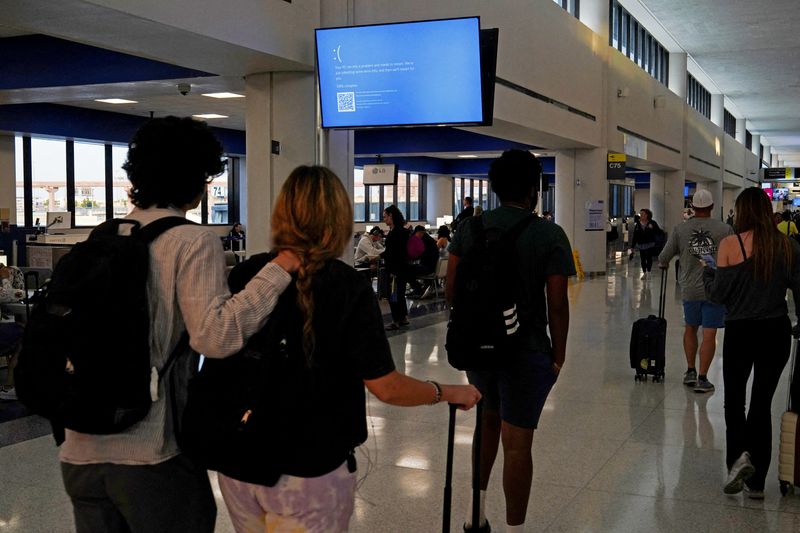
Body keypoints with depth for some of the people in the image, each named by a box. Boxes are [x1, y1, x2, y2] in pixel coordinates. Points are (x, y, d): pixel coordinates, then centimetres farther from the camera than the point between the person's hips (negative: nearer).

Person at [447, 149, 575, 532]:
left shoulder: (469, 228, 1)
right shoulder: (549, 234, -10)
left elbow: (451, 290, 2)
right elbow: (557, 303, -12)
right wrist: (559, 354, -1)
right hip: (526, 351, -5)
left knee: (488, 420, 25)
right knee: (517, 442, 3)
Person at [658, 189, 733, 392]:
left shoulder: (680, 229, -3)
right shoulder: (725, 229, -7)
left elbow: (663, 258, -1)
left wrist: (663, 264, 22)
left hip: (689, 289, 2)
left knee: (690, 329, 21)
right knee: (709, 334, 2)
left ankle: (690, 371, 24)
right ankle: (702, 379, 4)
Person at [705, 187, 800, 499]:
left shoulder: (731, 244, -11)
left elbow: (718, 294, -8)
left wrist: (707, 272, 10)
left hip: (740, 330, -2)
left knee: (734, 398, 14)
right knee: (762, 403, 12)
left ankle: (739, 454, -11)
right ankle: (756, 481, 16)